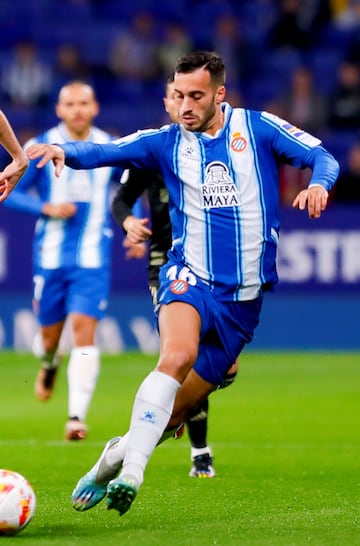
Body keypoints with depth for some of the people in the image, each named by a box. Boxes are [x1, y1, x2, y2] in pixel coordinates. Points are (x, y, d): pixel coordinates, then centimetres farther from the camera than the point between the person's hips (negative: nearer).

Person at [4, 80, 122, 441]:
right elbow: (12, 193, 1)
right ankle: (49, 364, 48)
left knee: (84, 329, -15)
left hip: (93, 260, 0)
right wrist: (46, 208, -15)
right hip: (50, 258, 0)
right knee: (50, 332, 9)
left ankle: (77, 416, -17)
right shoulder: (41, 148, -2)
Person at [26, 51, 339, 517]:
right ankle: (130, 469, -35)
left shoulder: (258, 128, 3)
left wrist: (318, 184, -24)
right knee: (178, 355, -33)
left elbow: (321, 156, -2)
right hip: (190, 276, -1)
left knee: (178, 408, 2)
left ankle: (117, 456, 26)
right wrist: (66, 151, -28)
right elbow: (107, 152, -8)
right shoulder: (167, 142, 4)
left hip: (245, 295, 1)